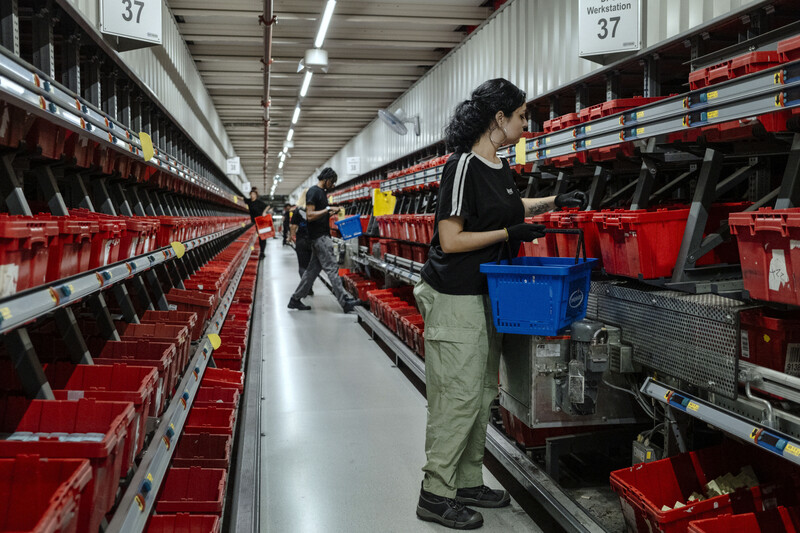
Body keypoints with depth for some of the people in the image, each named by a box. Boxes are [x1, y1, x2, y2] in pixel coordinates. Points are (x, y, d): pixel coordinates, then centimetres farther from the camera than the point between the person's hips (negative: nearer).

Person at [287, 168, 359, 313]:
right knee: (332, 268, -9)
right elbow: (310, 216, -19)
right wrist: (328, 209, -20)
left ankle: (295, 299, 16)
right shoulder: (313, 192, -12)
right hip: (319, 236, -10)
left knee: (313, 269, 11)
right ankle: (345, 301, -9)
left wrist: (331, 213, 10)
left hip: (323, 236, 10)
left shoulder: (322, 192, 18)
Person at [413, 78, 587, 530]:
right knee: (458, 395, -5)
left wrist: (554, 202, 25)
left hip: (486, 294, 10)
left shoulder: (500, 167, 11)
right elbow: (451, 240, -20)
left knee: (483, 392, 15)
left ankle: (469, 482, 27)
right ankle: (436, 495, 7)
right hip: (455, 298, -10)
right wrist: (509, 233, -16)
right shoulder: (463, 166, -17)